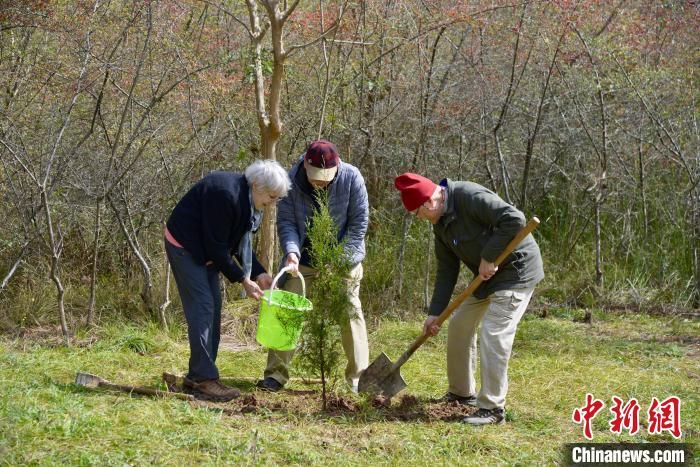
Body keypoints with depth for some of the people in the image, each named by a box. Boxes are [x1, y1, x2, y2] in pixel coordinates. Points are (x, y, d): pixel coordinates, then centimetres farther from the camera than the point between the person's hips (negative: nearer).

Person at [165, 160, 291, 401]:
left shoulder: (247, 199, -1)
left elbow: (240, 241, 10)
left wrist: (259, 273, -1)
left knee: (213, 308, 7)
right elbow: (216, 245, -26)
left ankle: (196, 376, 13)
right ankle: (205, 378, -12)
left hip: (206, 251, 10)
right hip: (185, 245, -10)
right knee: (202, 307, -13)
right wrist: (242, 279, -20)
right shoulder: (226, 194, -30)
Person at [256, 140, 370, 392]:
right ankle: (276, 374, 4)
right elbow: (286, 221, -11)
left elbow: (359, 223, -12)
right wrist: (292, 251, -29)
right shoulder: (292, 180, -15)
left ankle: (359, 377, 9)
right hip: (303, 259, 1)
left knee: (351, 313, 0)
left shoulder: (352, 178, -17)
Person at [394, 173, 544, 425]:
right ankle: (461, 393, 28)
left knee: (493, 335, -14)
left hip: (516, 269, -9)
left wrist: (489, 257, -26)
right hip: (487, 275, 10)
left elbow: (514, 219, -32)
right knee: (459, 326, 13)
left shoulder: (470, 196, -24)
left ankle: (492, 408, -6)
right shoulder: (440, 223, 4)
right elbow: (447, 270, 8)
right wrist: (434, 313, 3)